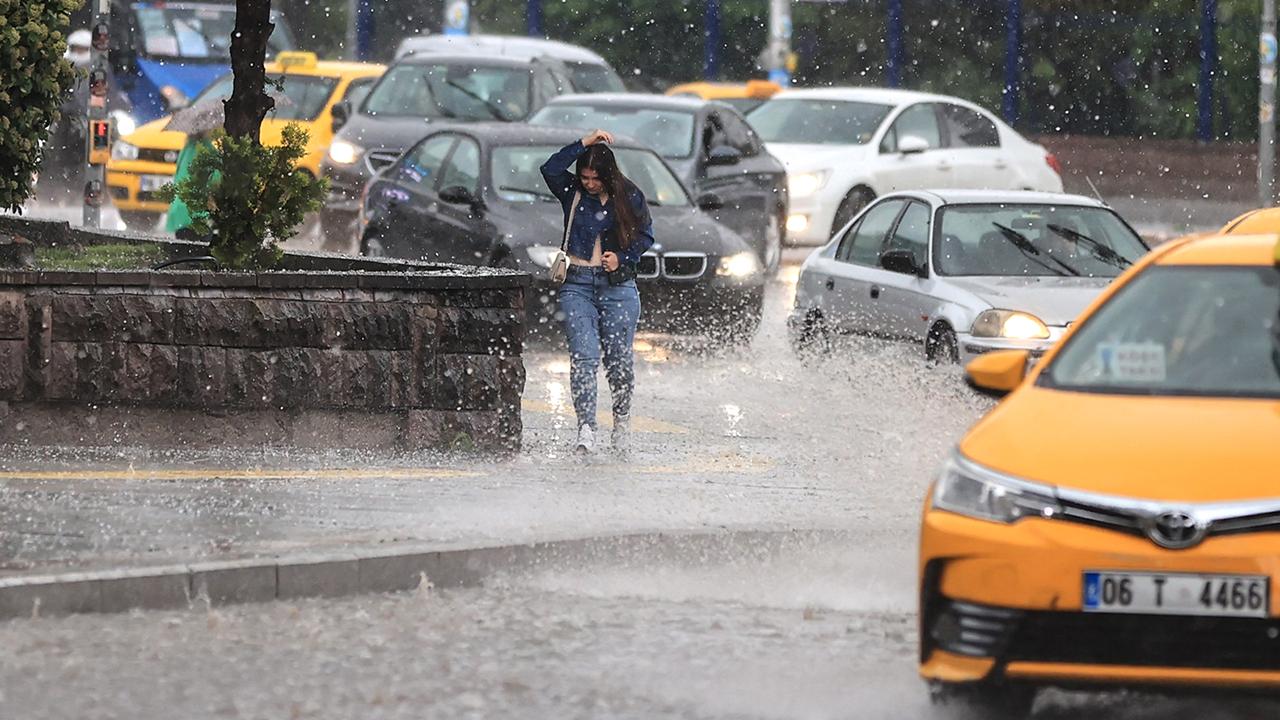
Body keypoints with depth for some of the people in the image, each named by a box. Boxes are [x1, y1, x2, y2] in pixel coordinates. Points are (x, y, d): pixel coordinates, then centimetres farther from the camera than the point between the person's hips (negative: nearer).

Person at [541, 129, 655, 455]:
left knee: (619, 359, 1)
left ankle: (621, 421, 24)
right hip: (578, 285, 0)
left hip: (618, 285, 0)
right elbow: (550, 169, -14)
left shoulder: (629, 196, 3)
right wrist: (584, 143, -15)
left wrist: (622, 258, -9)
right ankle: (586, 429, -18)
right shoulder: (572, 192, 3)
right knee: (583, 357, -13)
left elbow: (646, 235, 8)